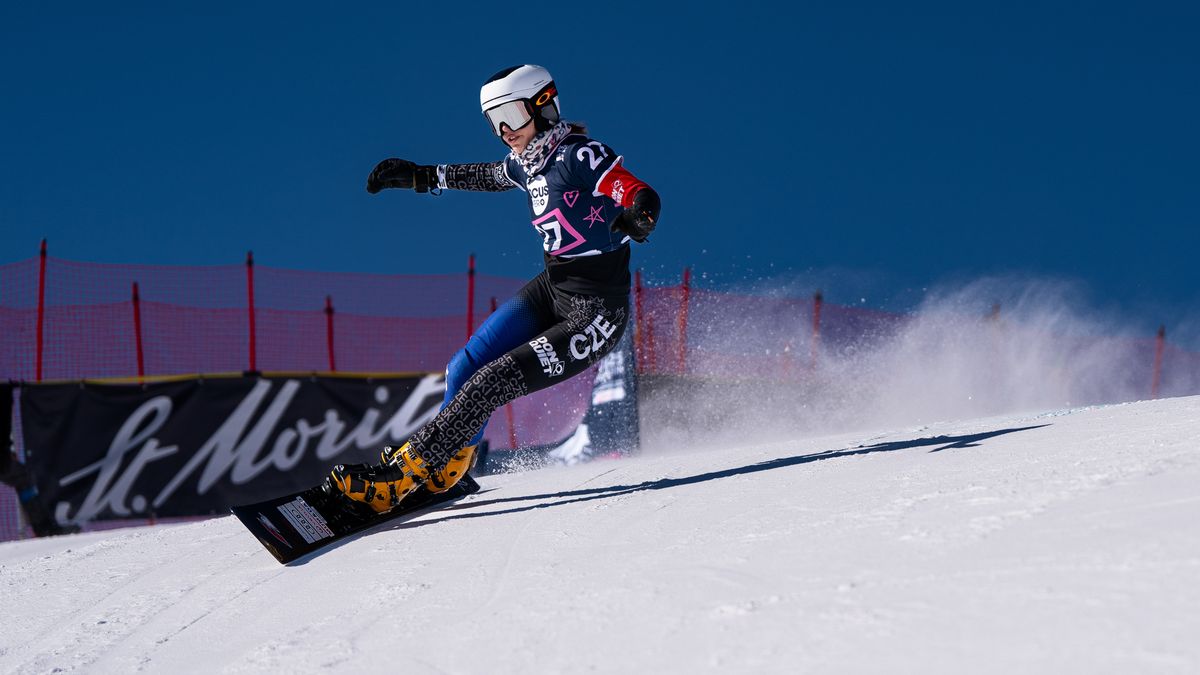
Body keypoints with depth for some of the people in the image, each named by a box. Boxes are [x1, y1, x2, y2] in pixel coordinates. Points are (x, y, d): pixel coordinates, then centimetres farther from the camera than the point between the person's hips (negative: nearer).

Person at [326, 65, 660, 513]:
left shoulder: (578, 155, -17)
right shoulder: (528, 163, 7)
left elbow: (641, 196, -28)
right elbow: (481, 177, 29)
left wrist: (638, 216, -51)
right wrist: (419, 177, 34)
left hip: (594, 314, -8)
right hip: (551, 290, 8)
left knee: (492, 383, -18)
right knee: (464, 372, 1)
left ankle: (398, 479, -18)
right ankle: (447, 470, 20)